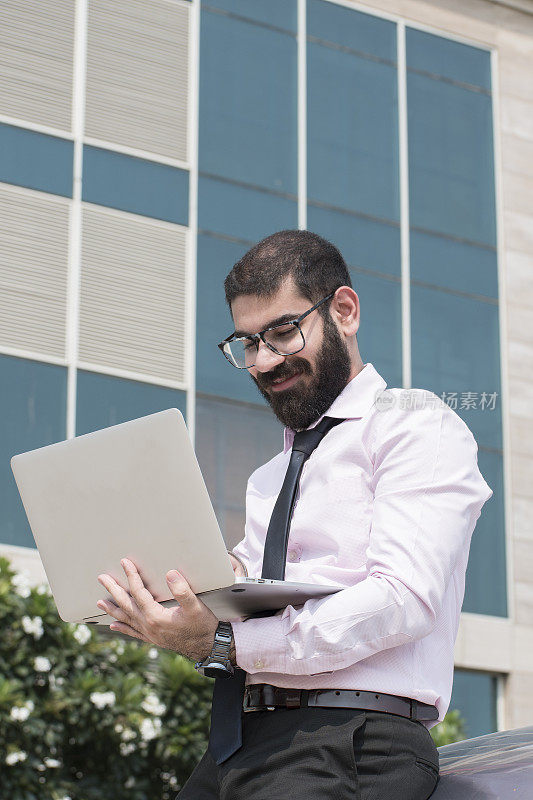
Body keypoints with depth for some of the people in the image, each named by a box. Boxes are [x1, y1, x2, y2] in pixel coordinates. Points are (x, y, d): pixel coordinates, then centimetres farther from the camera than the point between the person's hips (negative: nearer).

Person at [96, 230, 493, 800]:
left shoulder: (416, 423, 5)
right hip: (242, 742, 6)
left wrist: (226, 642, -15)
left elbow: (405, 598, -10)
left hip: (353, 741, -6)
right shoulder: (267, 479, 29)